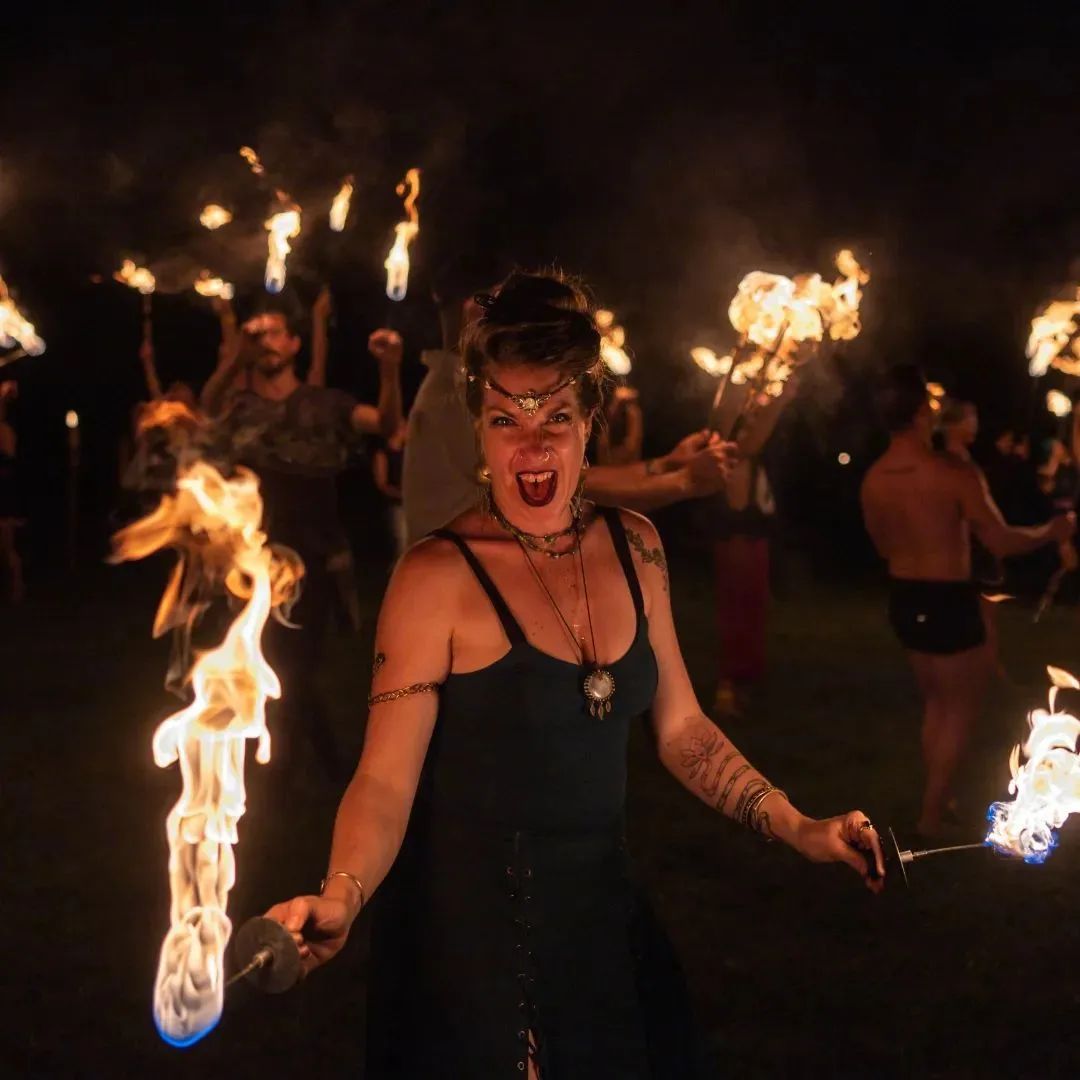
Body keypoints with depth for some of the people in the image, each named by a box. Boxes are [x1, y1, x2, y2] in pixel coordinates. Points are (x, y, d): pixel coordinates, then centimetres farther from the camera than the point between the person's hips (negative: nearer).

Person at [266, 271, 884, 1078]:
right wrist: (340, 899, -37)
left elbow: (680, 728, 8)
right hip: (471, 932, -5)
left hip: (604, 913, 6)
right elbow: (385, 780, -20)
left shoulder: (633, 545, 0)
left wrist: (800, 830, 0)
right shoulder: (437, 578, -16)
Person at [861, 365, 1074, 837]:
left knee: (936, 701, 23)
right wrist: (1052, 531, 0)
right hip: (948, 603, -6)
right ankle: (933, 817, 13)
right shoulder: (954, 473, -21)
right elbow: (1001, 542, -17)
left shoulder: (873, 479, -2)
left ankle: (939, 800, 34)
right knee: (961, 710, 10)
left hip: (904, 599, 6)